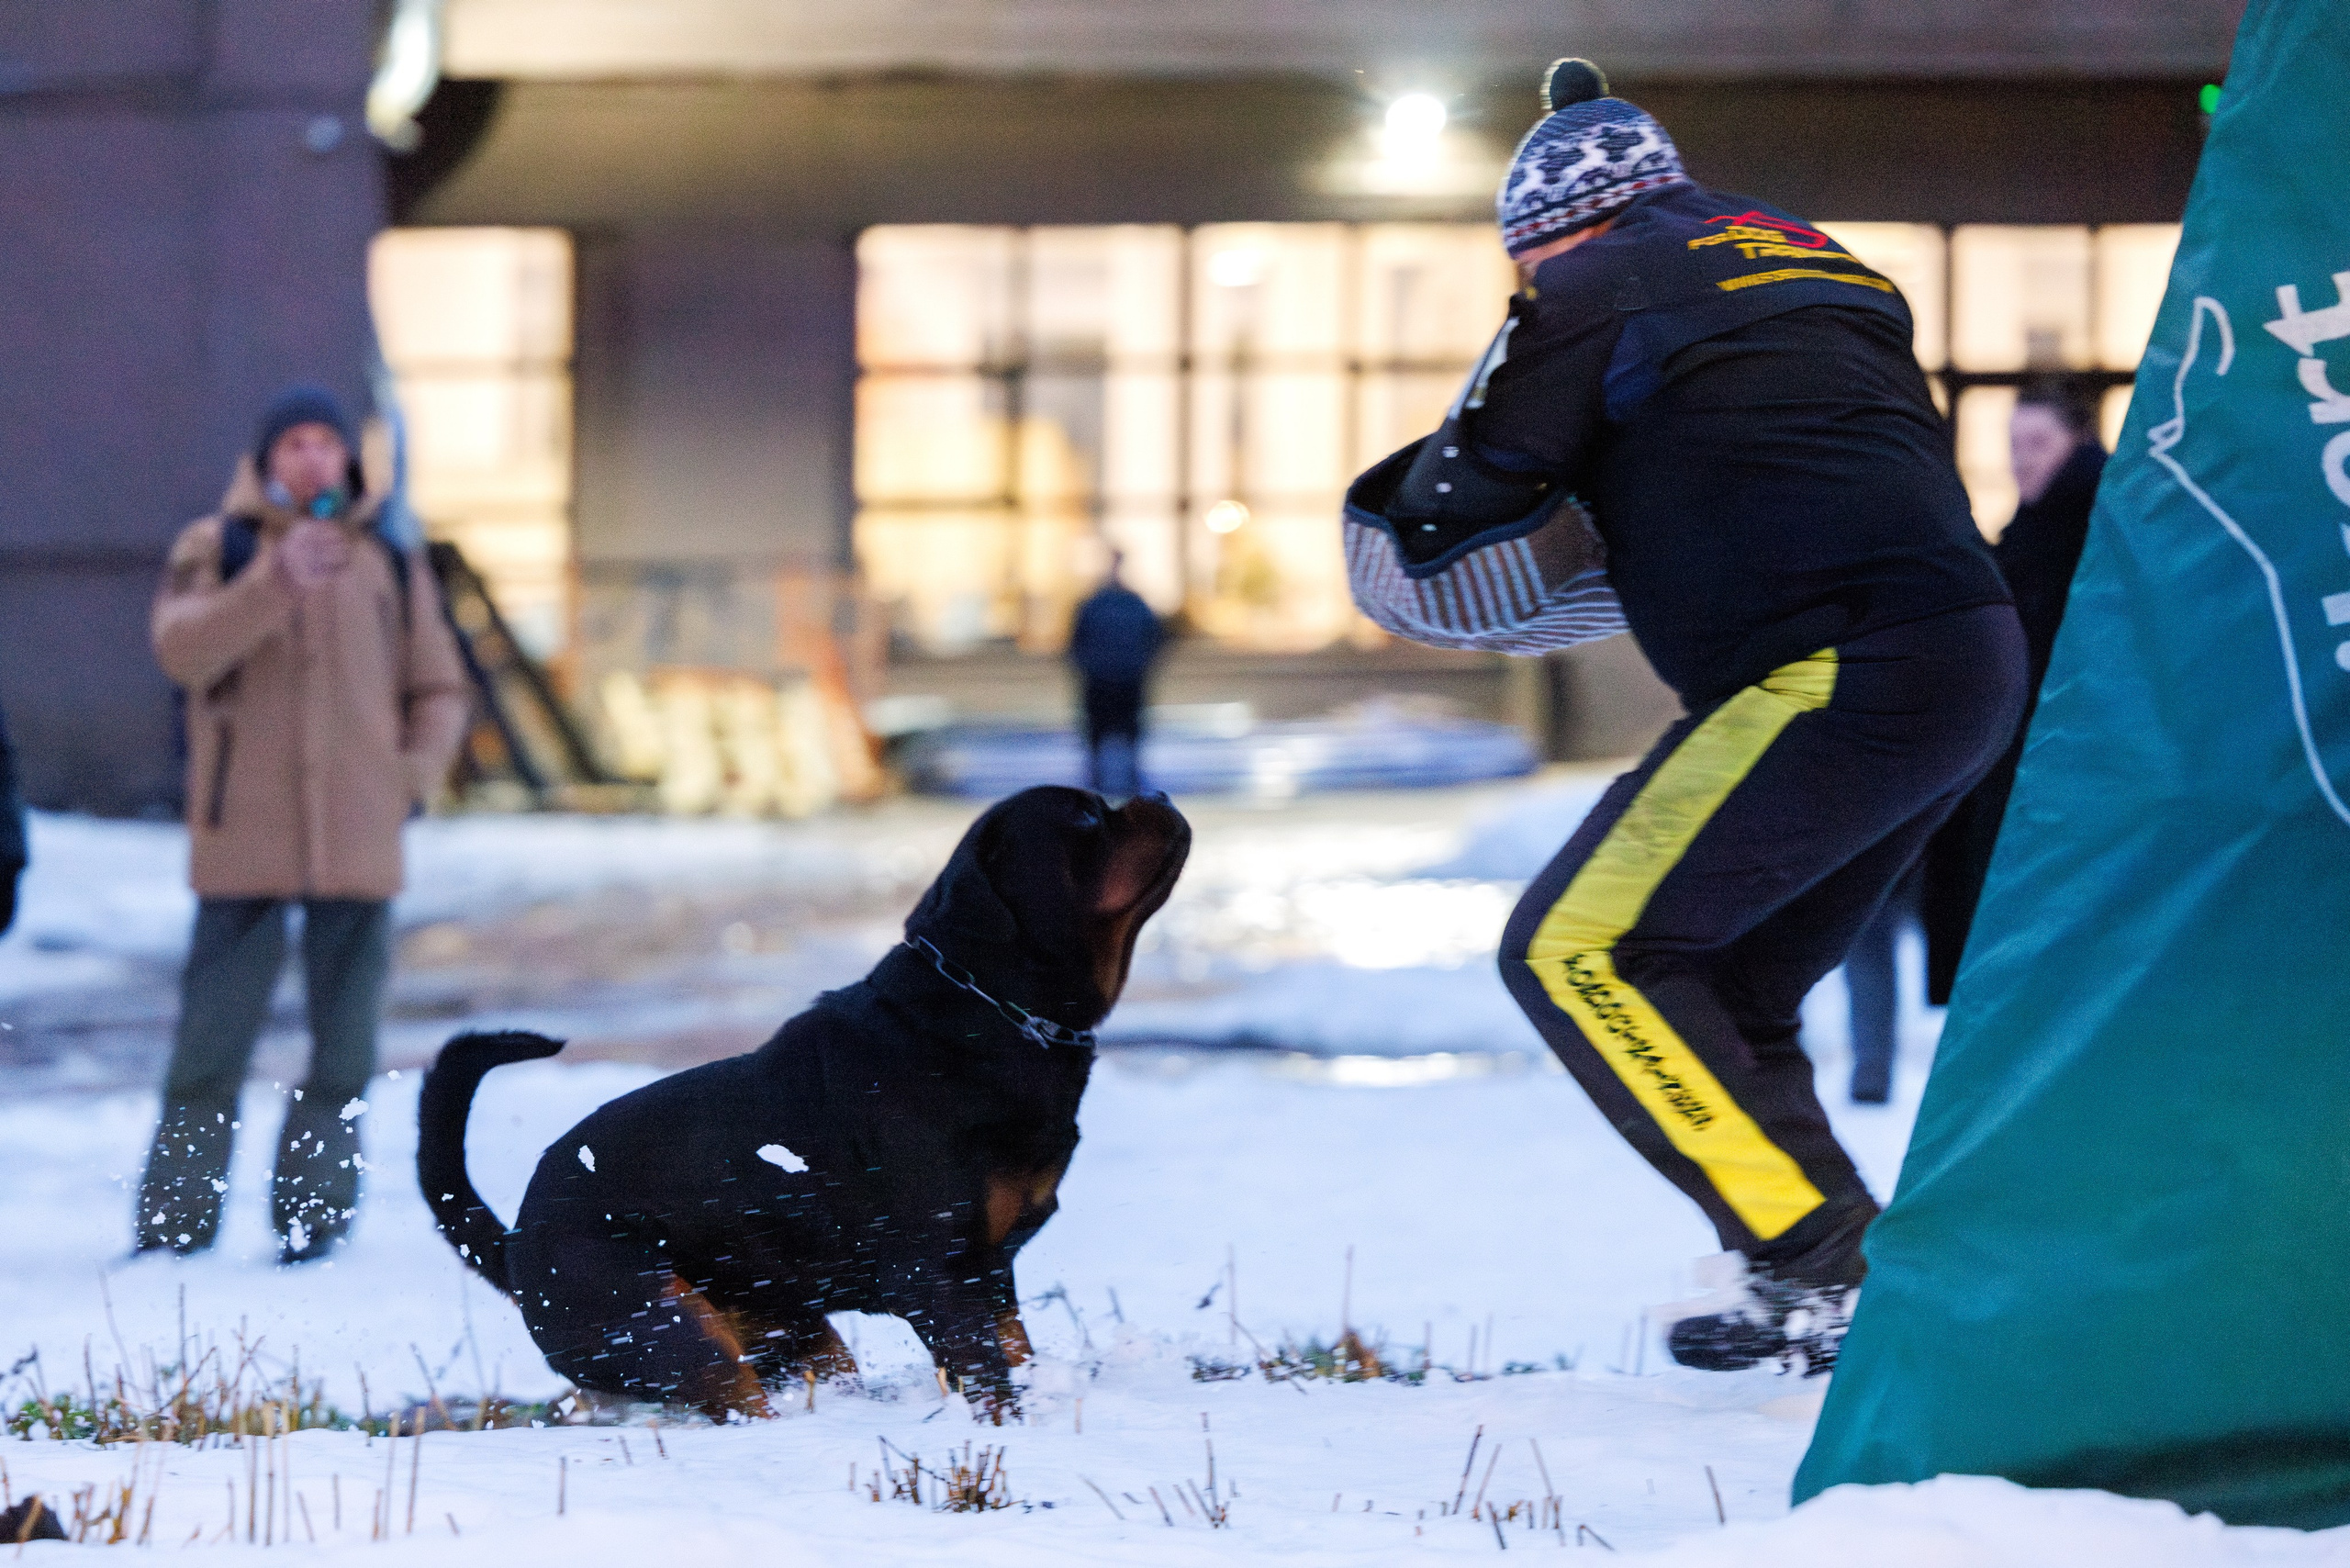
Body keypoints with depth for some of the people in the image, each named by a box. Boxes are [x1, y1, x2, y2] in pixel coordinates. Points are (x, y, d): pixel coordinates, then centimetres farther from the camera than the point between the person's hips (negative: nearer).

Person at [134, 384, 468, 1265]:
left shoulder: (391, 565, 13)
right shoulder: (215, 550, 5)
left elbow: (438, 690, 18)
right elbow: (182, 649, -13)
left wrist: (414, 777, 1)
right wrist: (276, 580, -24)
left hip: (356, 840, 3)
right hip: (244, 840, -2)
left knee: (345, 1042, 2)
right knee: (213, 1034, -4)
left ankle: (316, 1217, 8)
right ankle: (175, 1219, 2)